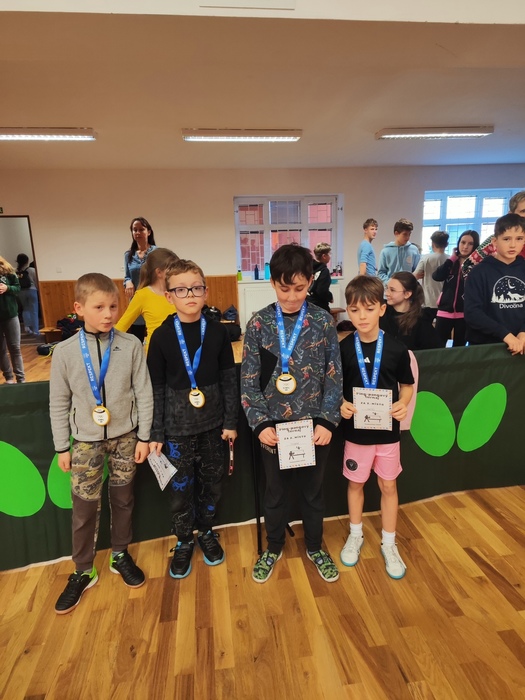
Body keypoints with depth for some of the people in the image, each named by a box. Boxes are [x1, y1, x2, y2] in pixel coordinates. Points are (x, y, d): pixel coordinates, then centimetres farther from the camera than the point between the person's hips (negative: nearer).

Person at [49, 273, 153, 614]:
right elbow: (59, 403, -1)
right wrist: (62, 447, 3)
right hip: (86, 441, 0)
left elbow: (144, 394, -4)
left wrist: (144, 437, -2)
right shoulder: (65, 351, -9)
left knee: (123, 499, 15)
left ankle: (121, 555, 37)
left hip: (125, 436, 1)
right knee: (84, 507, 8)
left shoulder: (131, 345, -10)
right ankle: (83, 571, 28)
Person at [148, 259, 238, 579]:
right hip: (177, 427, -1)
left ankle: (206, 532, 39)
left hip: (212, 424, 2)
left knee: (212, 482, 15)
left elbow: (229, 379, 0)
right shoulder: (162, 336, -7)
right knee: (180, 488, 10)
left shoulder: (218, 331, -4)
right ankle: (184, 541, 33)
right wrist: (156, 433, -4)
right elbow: (156, 388, -4)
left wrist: (231, 421, 0)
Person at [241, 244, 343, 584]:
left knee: (313, 489, 18)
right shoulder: (259, 323, -6)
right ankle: (274, 548, 42)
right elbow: (249, 380, -4)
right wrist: (260, 424, -11)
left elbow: (334, 375, -3)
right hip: (274, 425, 0)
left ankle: (315, 547, 42)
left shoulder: (323, 321, -5)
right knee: (275, 491, 18)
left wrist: (327, 422, -9)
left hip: (314, 424, 0)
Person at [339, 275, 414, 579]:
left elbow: (407, 385, 1)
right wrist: (341, 405, -20)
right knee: (355, 483, 17)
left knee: (388, 486, 14)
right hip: (356, 430, 0)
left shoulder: (396, 348, -10)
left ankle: (389, 544, 35)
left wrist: (403, 404, -18)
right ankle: (355, 536, 40)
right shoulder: (343, 349, -9)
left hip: (387, 430, 0)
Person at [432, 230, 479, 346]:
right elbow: (436, 276, -8)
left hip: (464, 313, -2)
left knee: (459, 348, 9)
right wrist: (452, 259, -6)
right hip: (445, 310, 2)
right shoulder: (452, 262, 9)